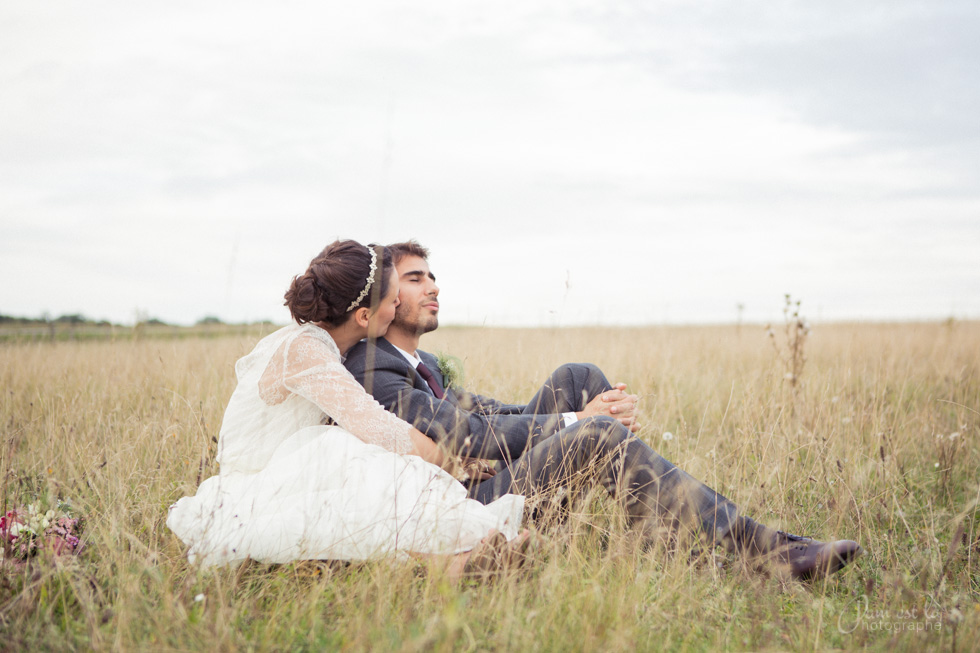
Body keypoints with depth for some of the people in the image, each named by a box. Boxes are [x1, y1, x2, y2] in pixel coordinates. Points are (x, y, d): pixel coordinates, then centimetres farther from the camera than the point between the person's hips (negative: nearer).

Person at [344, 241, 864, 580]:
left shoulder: (424, 367, 23)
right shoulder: (372, 370, -10)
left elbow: (488, 414, 13)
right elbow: (469, 437, -18)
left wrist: (588, 410, -2)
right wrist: (575, 421, -12)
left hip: (497, 481, 9)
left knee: (576, 379, -3)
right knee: (598, 436, -27)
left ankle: (673, 506, -9)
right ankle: (761, 549, -27)